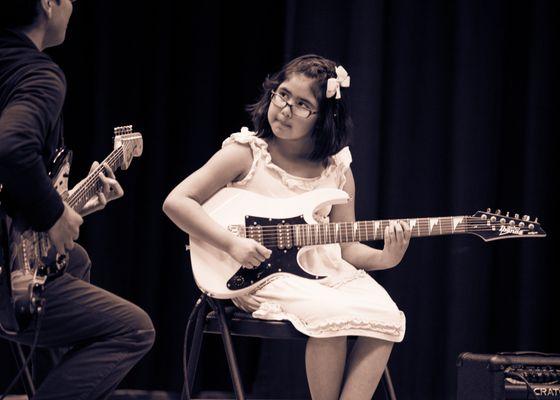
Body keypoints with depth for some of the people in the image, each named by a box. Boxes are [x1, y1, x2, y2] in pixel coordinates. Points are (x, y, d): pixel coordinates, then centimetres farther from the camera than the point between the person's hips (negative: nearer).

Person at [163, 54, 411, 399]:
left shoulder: (337, 170, 11)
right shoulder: (246, 153, 0)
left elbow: (347, 247, 12)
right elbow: (177, 202, -3)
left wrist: (384, 257, -10)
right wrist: (232, 243, -14)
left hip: (329, 275, 5)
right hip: (264, 277, -4)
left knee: (385, 315, -23)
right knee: (333, 314, -32)